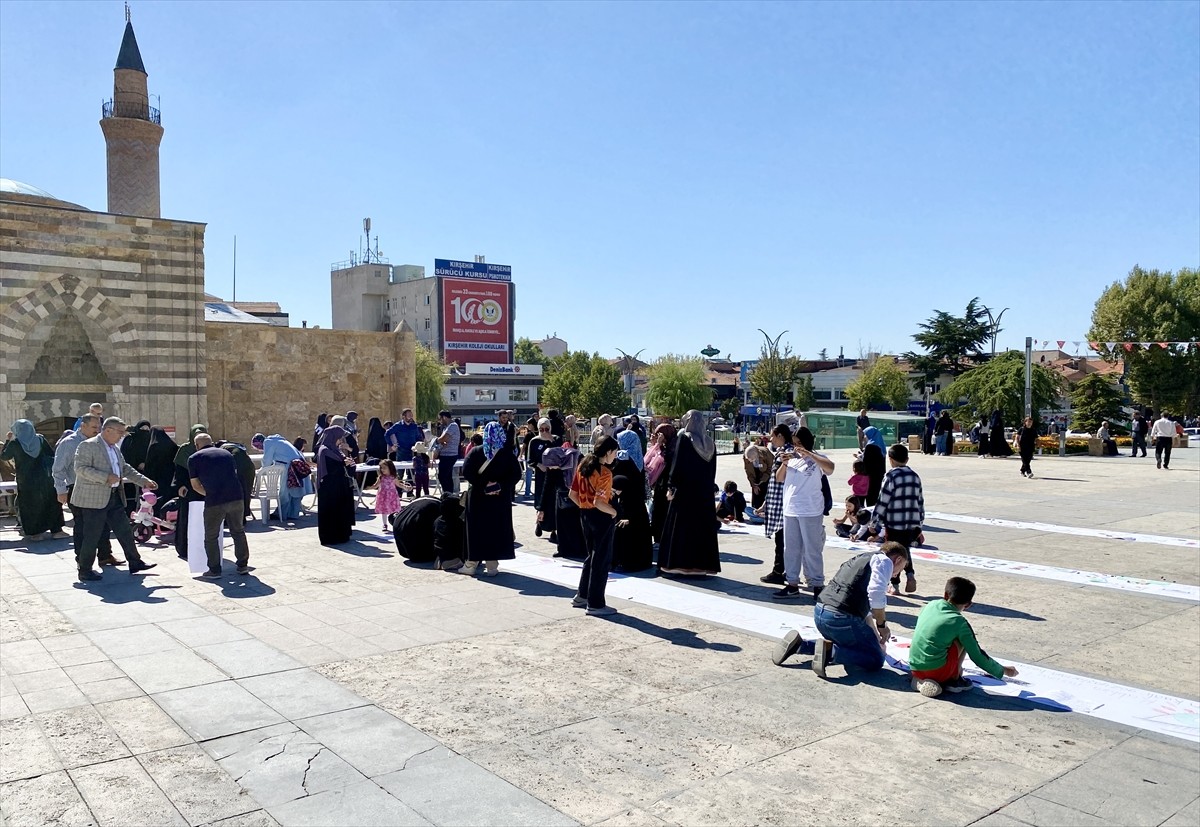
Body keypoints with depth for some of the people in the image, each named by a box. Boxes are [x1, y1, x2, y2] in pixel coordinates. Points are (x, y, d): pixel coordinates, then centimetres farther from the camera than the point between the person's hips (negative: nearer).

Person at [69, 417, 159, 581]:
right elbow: (81, 468, -20)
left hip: (114, 497, 8)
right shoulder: (88, 445, -11)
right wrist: (106, 477, -26)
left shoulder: (114, 448, 15)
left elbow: (126, 469, 23)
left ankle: (135, 563, 19)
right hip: (93, 499, -8)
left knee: (125, 531, 11)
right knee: (91, 536, -1)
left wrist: (145, 481, 14)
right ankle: (84, 571, 11)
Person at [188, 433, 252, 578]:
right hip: (236, 498, 4)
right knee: (238, 532, 20)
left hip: (214, 502, -4)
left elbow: (195, 485, 12)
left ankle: (214, 570, 16)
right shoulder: (227, 453, 20)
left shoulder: (194, 459, 9)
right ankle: (243, 565, 25)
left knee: (211, 537, 12)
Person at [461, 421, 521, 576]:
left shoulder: (476, 452, -3)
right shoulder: (508, 454, -1)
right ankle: (492, 565, 4)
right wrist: (502, 486, -6)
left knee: (477, 529, 8)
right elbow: (516, 474, -6)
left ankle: (471, 564, 12)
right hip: (501, 499, 0)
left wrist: (482, 484, -9)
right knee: (496, 529, 6)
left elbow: (466, 472, -12)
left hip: (478, 497, 0)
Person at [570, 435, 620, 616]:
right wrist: (613, 512, -11)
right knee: (602, 560, 3)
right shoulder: (604, 473, -19)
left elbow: (573, 495, 8)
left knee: (592, 556, 22)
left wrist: (584, 506, 15)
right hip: (601, 518, -8)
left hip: (586, 515, 8)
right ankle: (595, 604, 8)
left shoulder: (583, 466, 5)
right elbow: (598, 502, -26)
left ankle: (581, 596, 30)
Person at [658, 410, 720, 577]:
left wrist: (671, 487, -9)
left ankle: (679, 563, 1)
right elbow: (713, 468, 13)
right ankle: (701, 564, 11)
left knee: (682, 526, 1)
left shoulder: (683, 438, -9)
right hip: (705, 491, 5)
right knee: (703, 526, 8)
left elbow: (678, 464, -13)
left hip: (685, 489, -5)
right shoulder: (709, 441, 9)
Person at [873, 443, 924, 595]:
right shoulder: (915, 476, 7)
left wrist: (875, 521, -3)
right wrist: (920, 522, 20)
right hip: (912, 523, 5)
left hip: (894, 523, -5)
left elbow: (883, 501, -11)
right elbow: (920, 501, 12)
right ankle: (910, 574, 0)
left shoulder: (891, 476, -11)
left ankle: (895, 585, 10)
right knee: (905, 550, 20)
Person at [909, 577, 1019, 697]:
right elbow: (977, 656, 1)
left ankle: (921, 681, 13)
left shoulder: (931, 605, 8)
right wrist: (1003, 671, 16)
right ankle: (954, 680, 11)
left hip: (915, 669, 5)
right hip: (937, 672, -5)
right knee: (964, 639, 8)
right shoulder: (959, 622, -6)